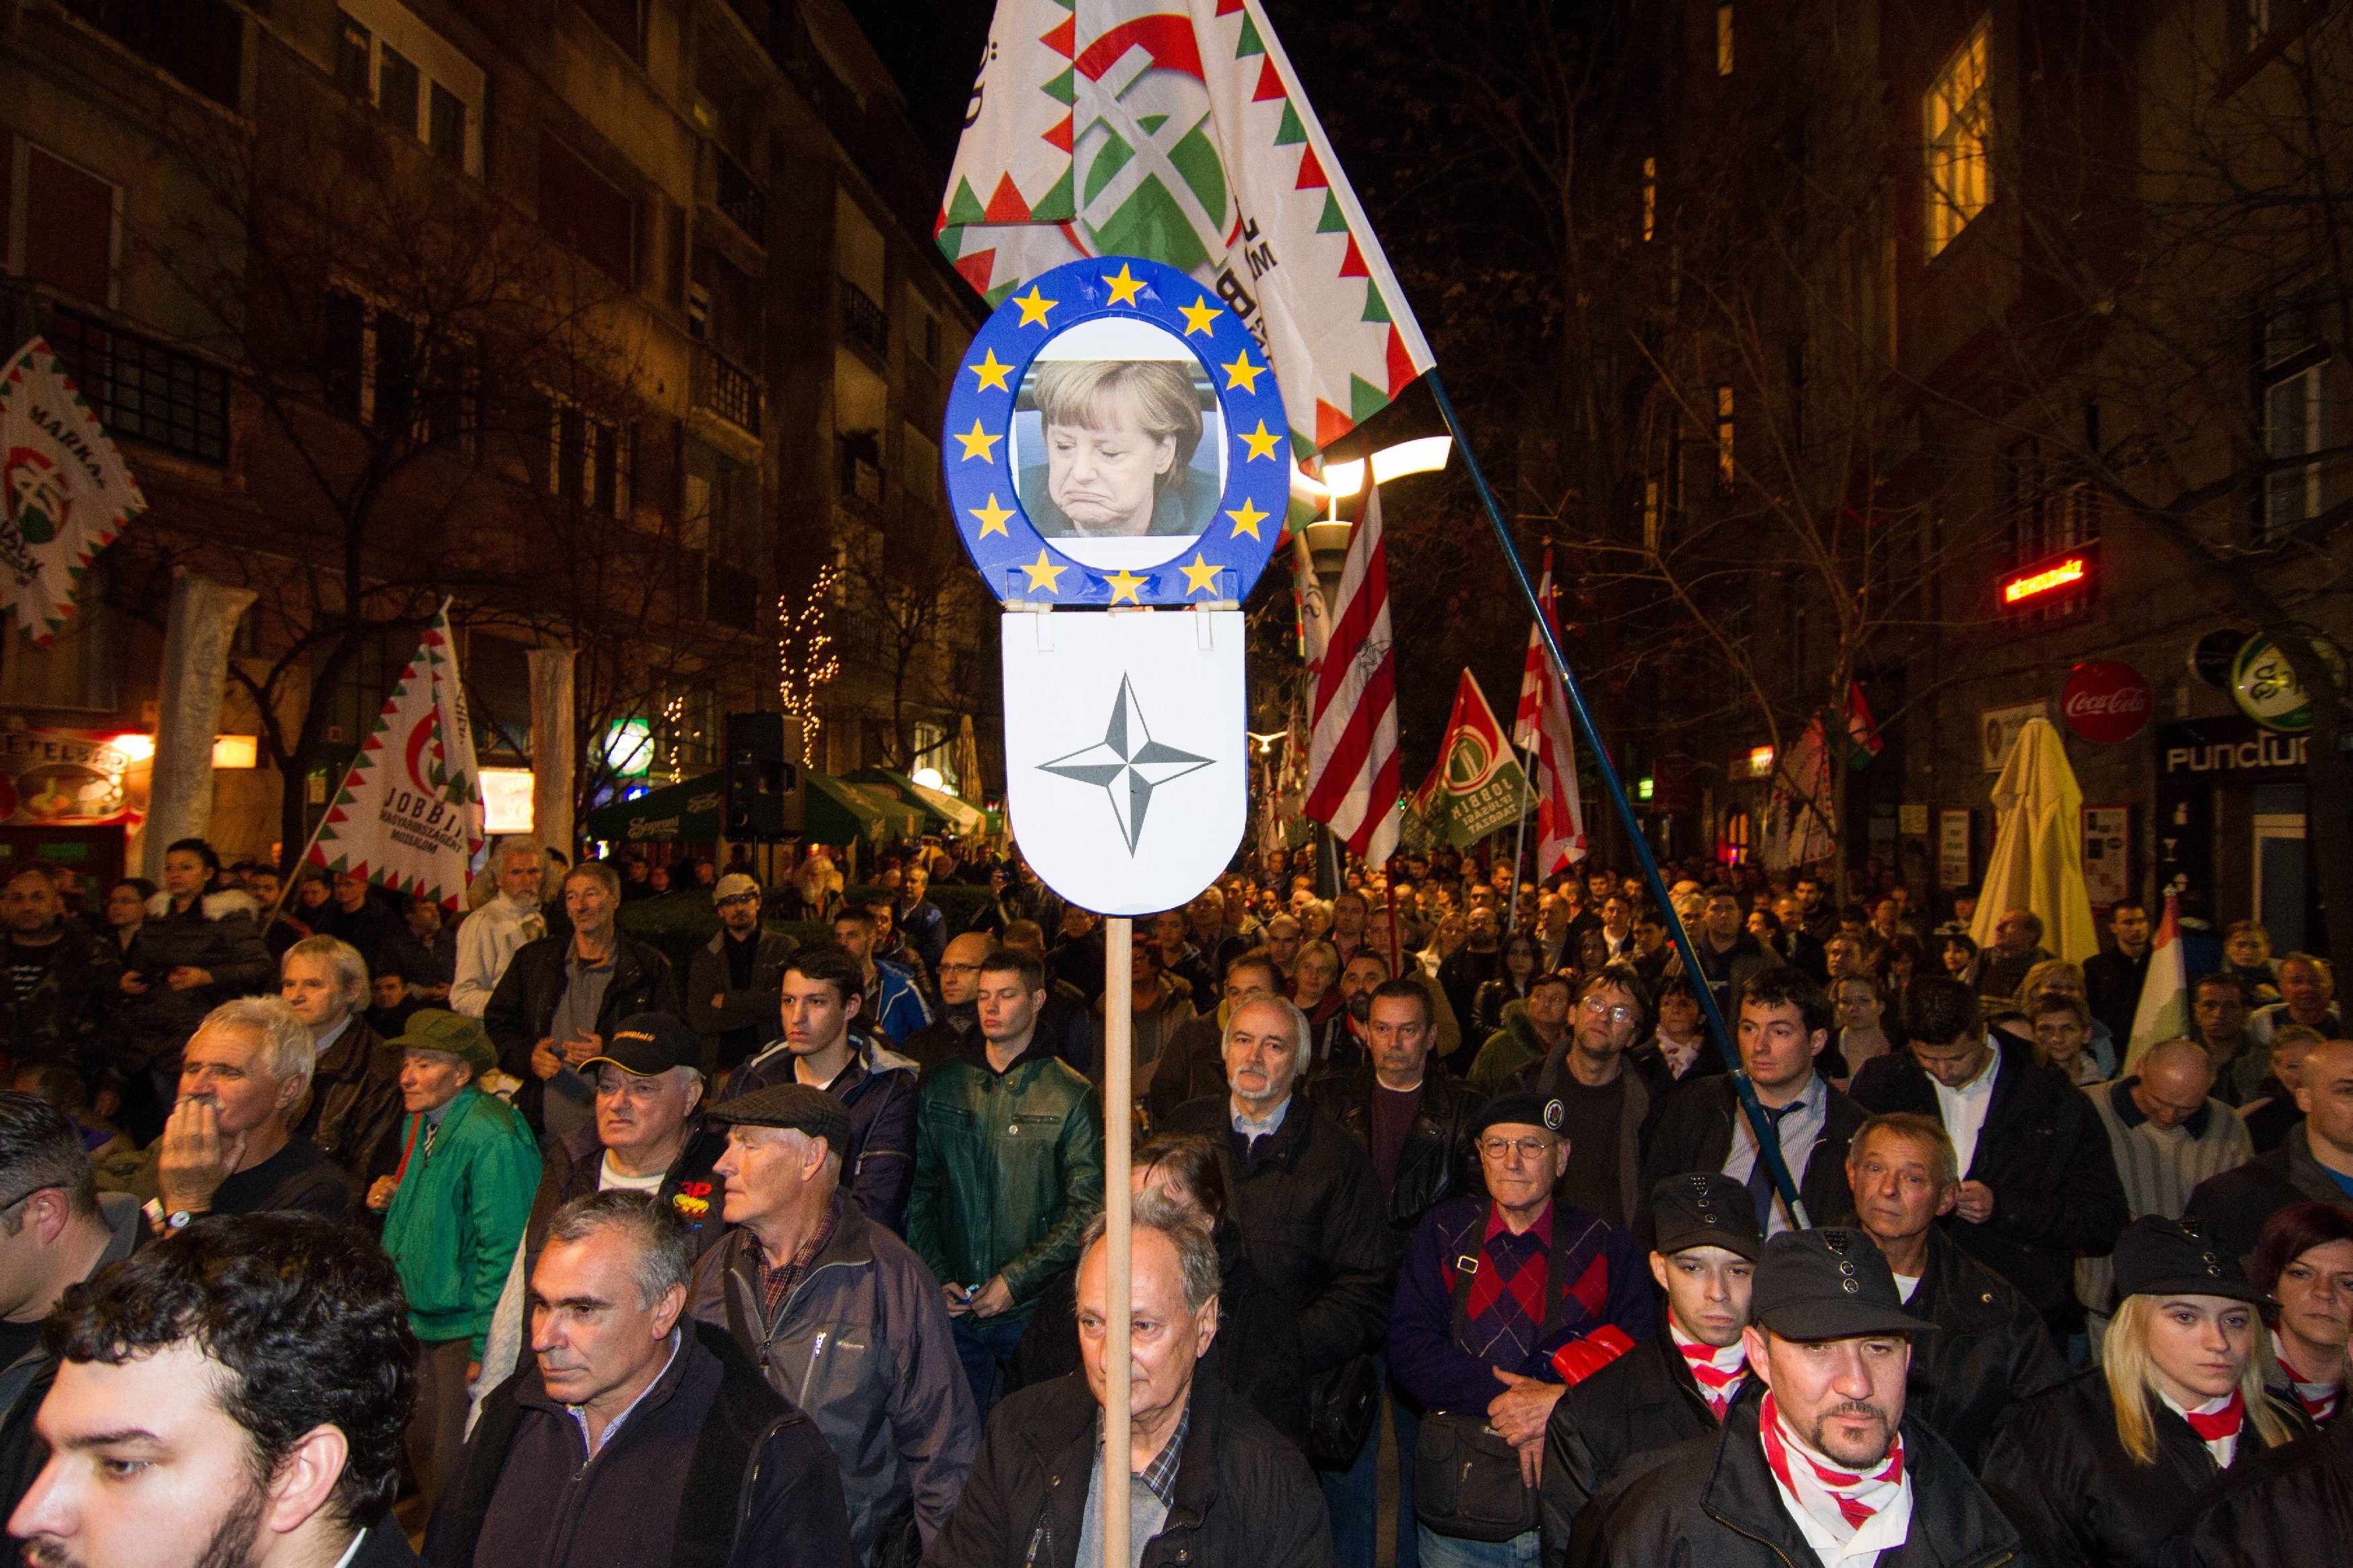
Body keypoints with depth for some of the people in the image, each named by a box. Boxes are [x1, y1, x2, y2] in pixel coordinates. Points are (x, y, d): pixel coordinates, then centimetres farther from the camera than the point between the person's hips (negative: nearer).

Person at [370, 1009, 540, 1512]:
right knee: (422, 1453, 17)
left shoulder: (491, 1139, -21)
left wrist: (486, 1345, -19)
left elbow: (502, 1248, -21)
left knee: (456, 1470, -1)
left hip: (466, 1329, -8)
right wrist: (391, 1199, 0)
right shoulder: (419, 1124, 7)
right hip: (421, 1320, 8)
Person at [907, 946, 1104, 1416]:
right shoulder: (939, 1087, 5)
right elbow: (918, 1189, 6)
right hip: (951, 1308, 2)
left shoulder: (1070, 1095, -5)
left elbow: (1088, 1207, -9)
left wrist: (1016, 1280, -14)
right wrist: (934, 1275, -7)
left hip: (1031, 1311, -2)